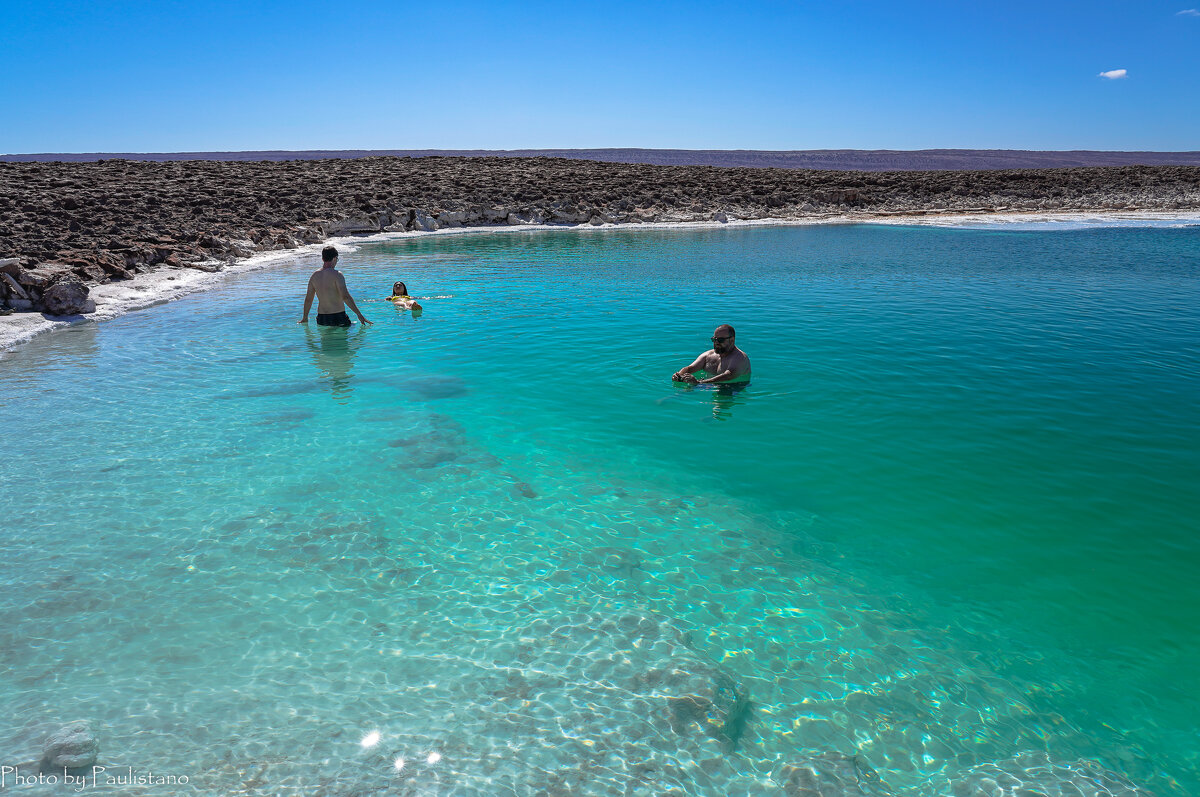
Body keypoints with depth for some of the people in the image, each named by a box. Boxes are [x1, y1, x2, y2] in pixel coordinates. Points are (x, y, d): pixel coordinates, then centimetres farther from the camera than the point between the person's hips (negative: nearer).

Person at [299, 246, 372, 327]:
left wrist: (305, 318, 25)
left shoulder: (314, 276, 8)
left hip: (321, 319, 6)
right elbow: (345, 297, -20)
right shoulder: (336, 274, -11)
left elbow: (308, 299, 14)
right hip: (338, 317, -6)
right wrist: (359, 314, -18)